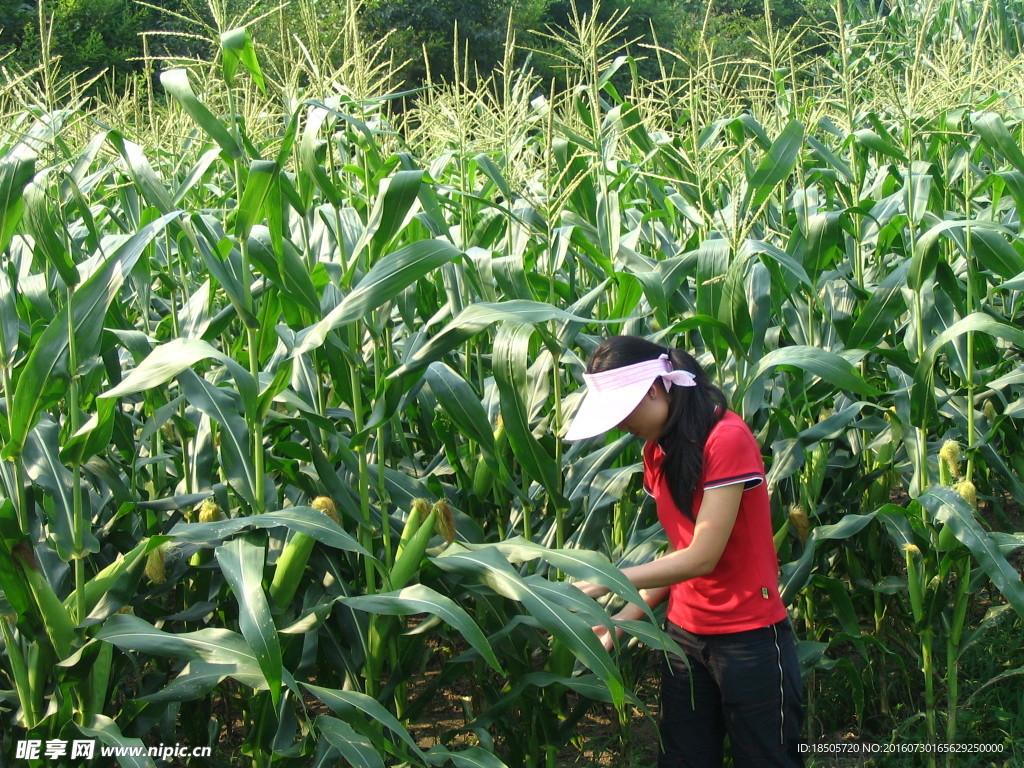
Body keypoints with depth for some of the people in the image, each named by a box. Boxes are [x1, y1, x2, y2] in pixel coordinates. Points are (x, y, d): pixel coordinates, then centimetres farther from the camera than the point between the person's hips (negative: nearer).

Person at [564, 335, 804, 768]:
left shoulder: (726, 438, -17)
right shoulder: (657, 452, 7)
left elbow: (702, 557, -20)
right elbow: (679, 554, 7)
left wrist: (602, 583, -17)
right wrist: (621, 620, -3)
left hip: (750, 636, -7)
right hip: (685, 633, 7)